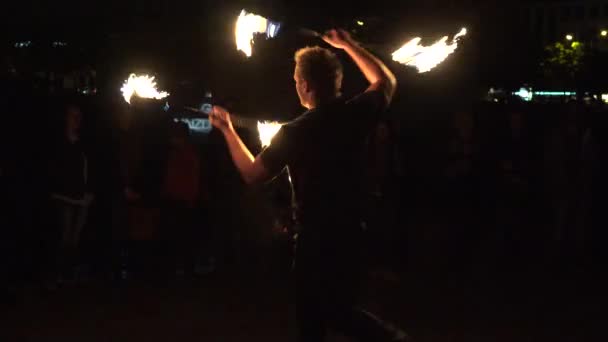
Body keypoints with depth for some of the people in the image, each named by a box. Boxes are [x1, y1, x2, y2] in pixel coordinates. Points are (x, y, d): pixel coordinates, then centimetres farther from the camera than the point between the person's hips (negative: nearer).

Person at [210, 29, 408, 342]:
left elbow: (251, 173, -2)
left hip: (315, 239, -5)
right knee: (339, 311, 18)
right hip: (351, 234, 5)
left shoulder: (292, 133, -16)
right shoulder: (355, 115, -5)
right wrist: (348, 45, 21)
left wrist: (227, 130, 9)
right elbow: (387, 83, 16)